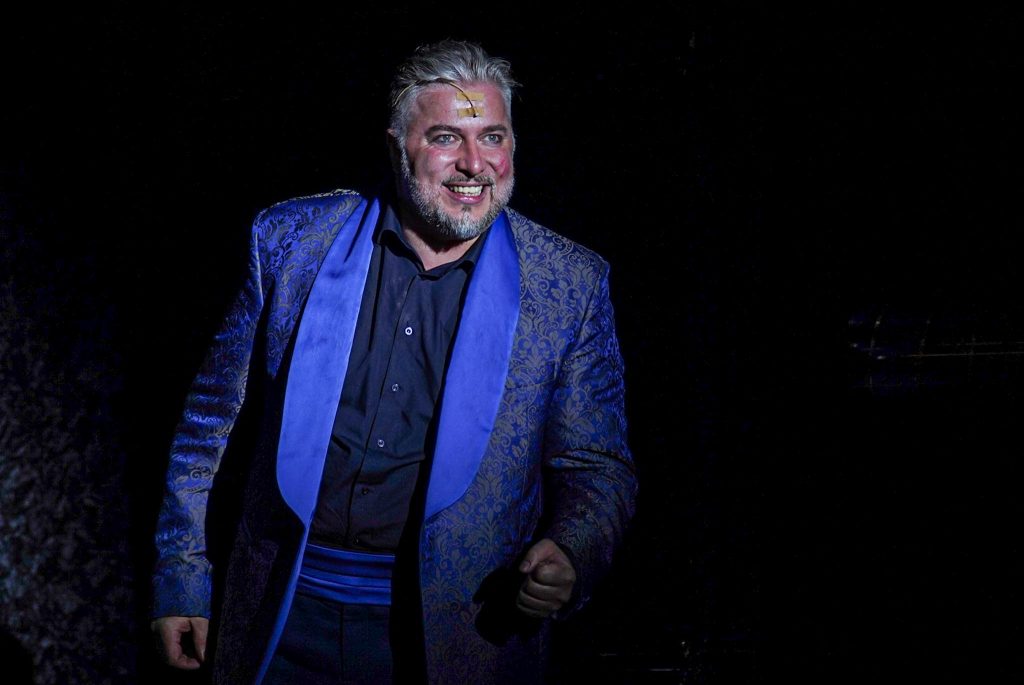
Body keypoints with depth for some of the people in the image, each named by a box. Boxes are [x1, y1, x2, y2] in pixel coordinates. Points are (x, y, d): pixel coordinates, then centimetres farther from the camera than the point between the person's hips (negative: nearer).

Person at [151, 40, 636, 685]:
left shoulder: (570, 285, -3)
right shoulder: (292, 239, -1)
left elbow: (596, 467, 1)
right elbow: (215, 420, 5)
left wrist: (570, 556, -19)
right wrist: (182, 575, 4)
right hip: (285, 624, 1)